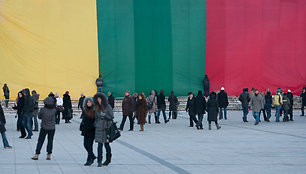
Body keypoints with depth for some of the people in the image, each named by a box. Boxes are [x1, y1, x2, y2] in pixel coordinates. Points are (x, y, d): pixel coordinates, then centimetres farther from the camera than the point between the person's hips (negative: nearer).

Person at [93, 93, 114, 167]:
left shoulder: (108, 107, -4)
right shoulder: (97, 108, 10)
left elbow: (111, 117, -4)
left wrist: (105, 115, -18)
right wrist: (95, 124, 14)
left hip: (106, 128, -3)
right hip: (99, 128, 3)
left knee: (106, 144, 6)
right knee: (100, 144, -5)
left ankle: (108, 159, 25)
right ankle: (99, 161, -4)